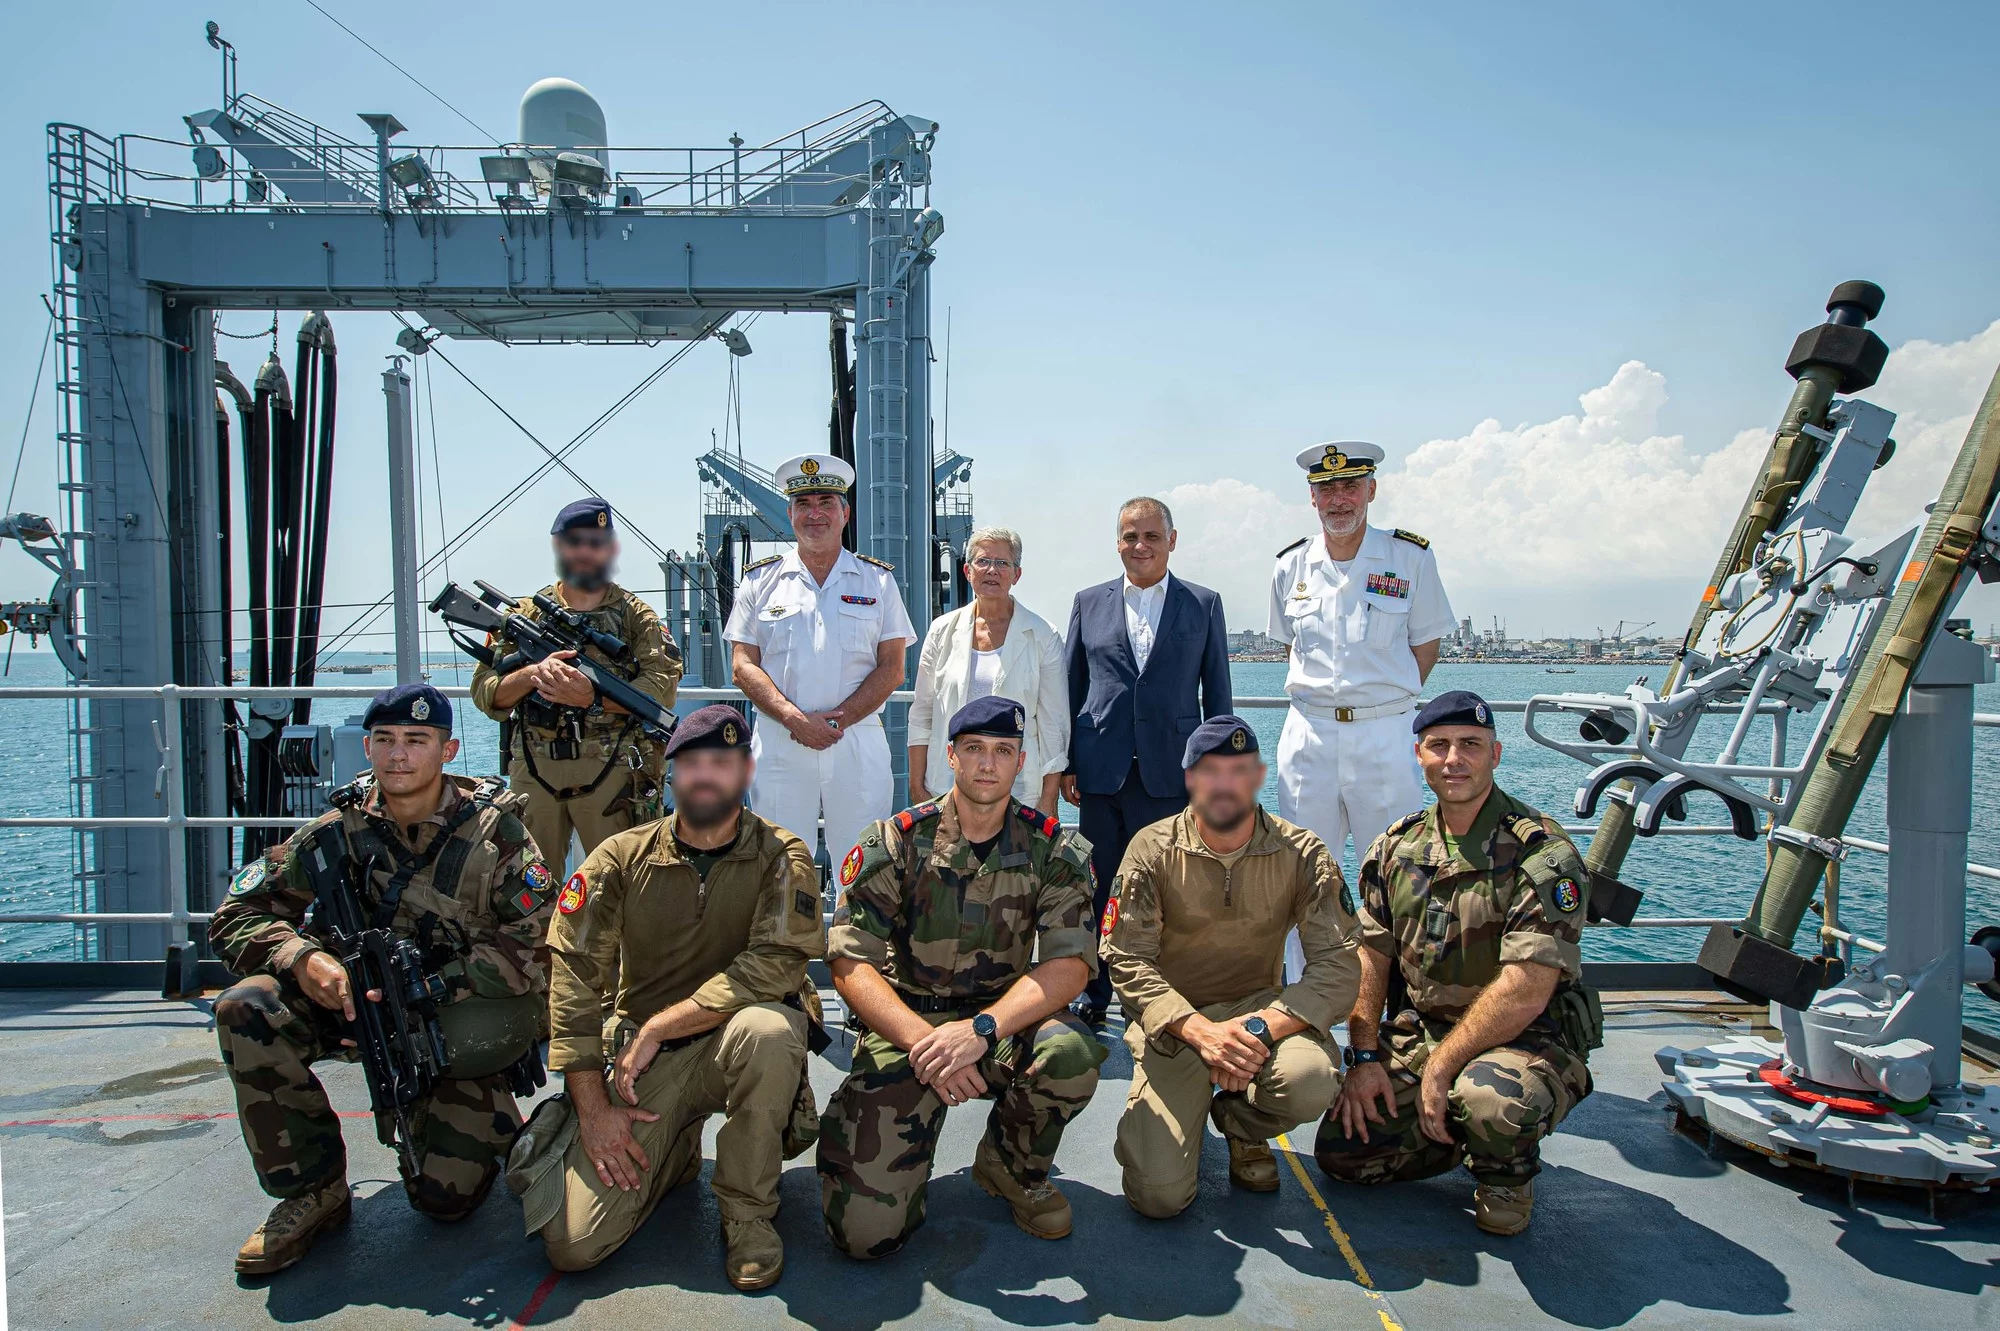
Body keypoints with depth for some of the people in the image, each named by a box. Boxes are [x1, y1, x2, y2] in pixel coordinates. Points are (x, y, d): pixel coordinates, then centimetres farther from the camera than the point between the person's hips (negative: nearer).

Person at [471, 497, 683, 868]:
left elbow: (662, 689, -8)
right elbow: (485, 693, 5)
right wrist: (531, 674, -15)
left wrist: (592, 697, -20)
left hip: (612, 773, -2)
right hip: (534, 772, 2)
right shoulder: (528, 613, 10)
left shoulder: (635, 615, 5)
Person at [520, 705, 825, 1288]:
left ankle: (747, 1210, -12)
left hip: (730, 1043, -1)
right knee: (572, 1245, -11)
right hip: (639, 1056, 2)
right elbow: (573, 978, -5)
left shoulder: (781, 857, -7)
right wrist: (593, 1108, -10)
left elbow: (774, 967, -20)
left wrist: (656, 1028, -19)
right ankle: (674, 1150, 21)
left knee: (768, 1027, -37)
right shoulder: (622, 857, -2)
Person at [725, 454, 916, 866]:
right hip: (778, 742, 0)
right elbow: (743, 665, 4)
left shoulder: (878, 580, 10)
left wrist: (840, 719, -10)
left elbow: (892, 668, 4)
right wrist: (794, 718, -12)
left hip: (859, 741, 0)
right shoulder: (761, 580, 10)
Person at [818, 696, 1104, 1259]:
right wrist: (923, 1042, -29)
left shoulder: (1053, 850, -2)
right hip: (905, 1024, -1)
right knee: (865, 1230, -17)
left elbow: (1071, 963, -13)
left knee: (1070, 1055, -33)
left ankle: (1015, 1168, 1)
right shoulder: (896, 842, -6)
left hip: (1002, 1019, 2)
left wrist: (982, 1028, -29)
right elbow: (850, 963, -12)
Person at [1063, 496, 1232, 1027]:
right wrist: (1066, 763, 5)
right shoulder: (1089, 603, 9)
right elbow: (1070, 687, 10)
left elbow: (1216, 693, 7)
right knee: (1098, 888, 9)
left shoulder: (1204, 604, 6)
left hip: (1171, 773, -1)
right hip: (1101, 770, 1)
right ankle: (1093, 993, 23)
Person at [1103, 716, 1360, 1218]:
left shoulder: (1301, 854, -6)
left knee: (1310, 1079, -34)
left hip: (1260, 1009, 2)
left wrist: (1261, 1027, -27)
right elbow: (1126, 960, -11)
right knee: (1158, 1196, -17)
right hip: (1172, 1022, -1)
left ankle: (1240, 1124, 5)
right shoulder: (1153, 850, -8)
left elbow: (1338, 965, -12)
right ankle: (1188, 1113, 20)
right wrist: (1199, 1030, -26)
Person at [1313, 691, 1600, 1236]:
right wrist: (1364, 1057, -5)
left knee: (1488, 1098, -38)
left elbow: (1525, 992, -22)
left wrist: (1440, 1068, -19)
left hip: (1530, 1041, -5)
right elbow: (1370, 957, 5)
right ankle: (1465, 1130, 19)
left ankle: (1507, 1175, -1)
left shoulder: (1541, 853, -17)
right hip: (1418, 1033, 5)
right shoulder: (1397, 846, 2)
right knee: (1340, 1151, -5)